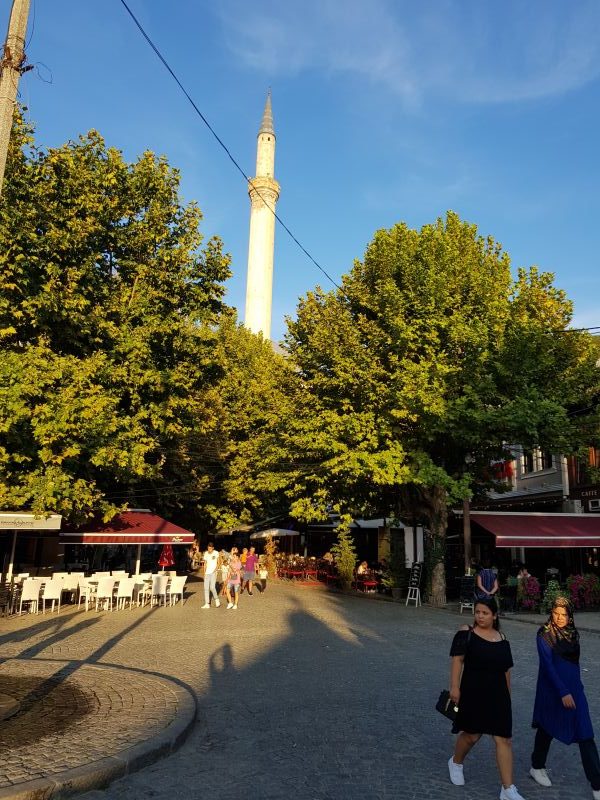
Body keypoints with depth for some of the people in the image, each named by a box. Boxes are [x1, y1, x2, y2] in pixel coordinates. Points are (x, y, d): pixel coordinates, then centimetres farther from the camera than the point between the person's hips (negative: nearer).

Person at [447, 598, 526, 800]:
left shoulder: (502, 639, 7)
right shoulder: (466, 633, -7)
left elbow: (506, 669, 15)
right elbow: (457, 660, -12)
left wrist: (507, 695, 18)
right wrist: (454, 687, -18)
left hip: (498, 695, 4)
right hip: (473, 693, -4)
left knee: (503, 739, 1)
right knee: (471, 734, 8)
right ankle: (456, 762, 37)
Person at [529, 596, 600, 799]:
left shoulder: (572, 633, 3)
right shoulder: (544, 634, -13)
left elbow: (574, 661, 13)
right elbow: (548, 665, -17)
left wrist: (575, 688, 16)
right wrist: (563, 692, -20)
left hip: (574, 689, 4)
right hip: (552, 689, -4)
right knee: (547, 729, 12)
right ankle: (537, 767, 34)